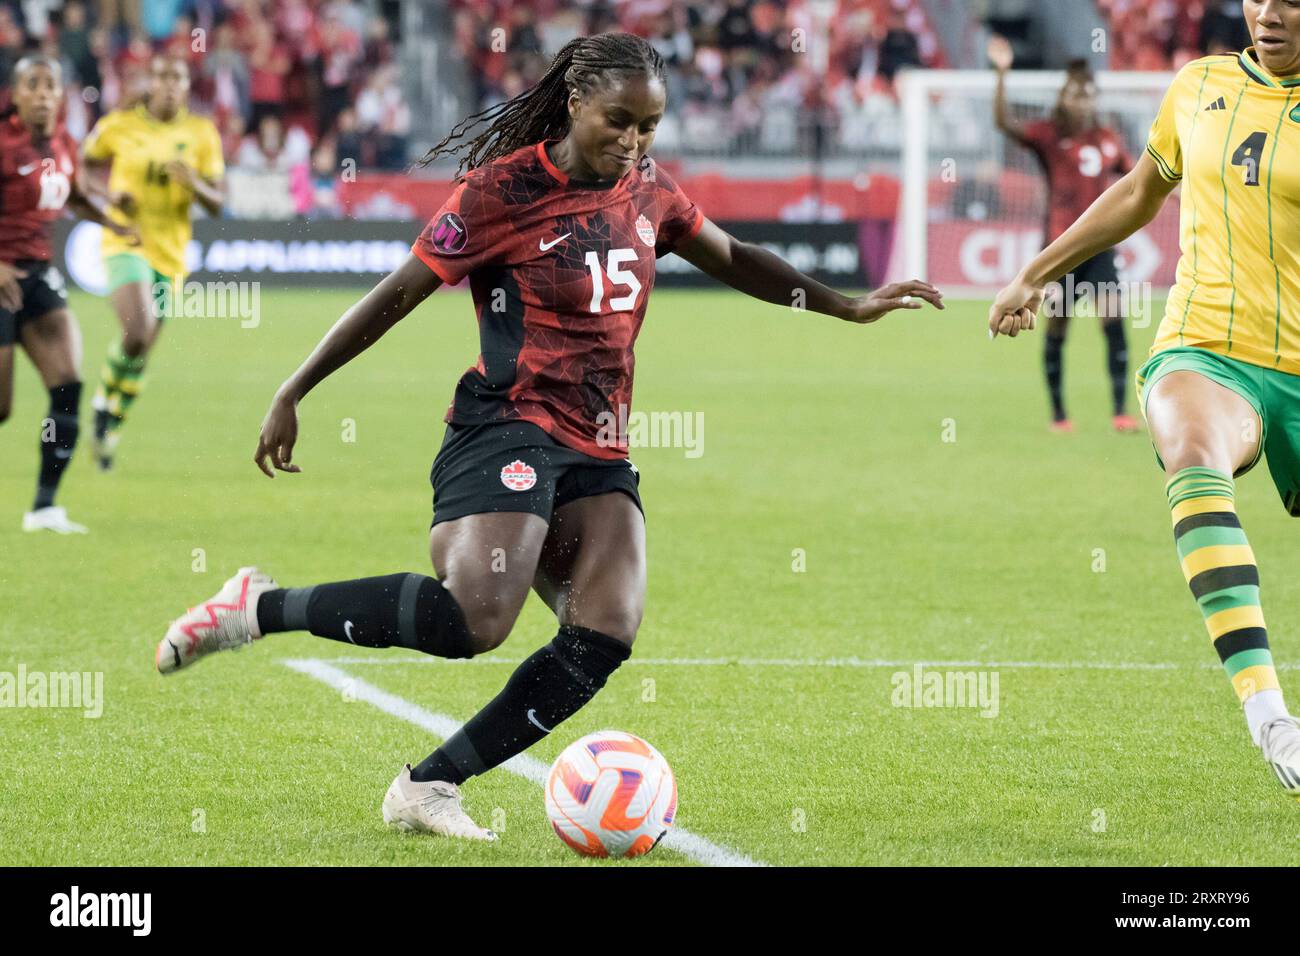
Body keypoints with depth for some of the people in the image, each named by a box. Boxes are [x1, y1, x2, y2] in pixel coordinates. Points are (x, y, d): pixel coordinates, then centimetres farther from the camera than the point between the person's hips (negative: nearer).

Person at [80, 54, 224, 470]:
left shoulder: (202, 134, 1)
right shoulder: (119, 125, -4)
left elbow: (217, 204, 2)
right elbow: (85, 164, 12)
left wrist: (193, 183, -19)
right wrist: (111, 190, -8)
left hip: (170, 252, 3)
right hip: (125, 243, -3)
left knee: (141, 354, 9)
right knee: (136, 335, -25)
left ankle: (110, 428, 31)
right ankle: (105, 395, 4)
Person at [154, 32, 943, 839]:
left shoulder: (649, 189, 11)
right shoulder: (504, 190, -8)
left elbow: (730, 259, 29)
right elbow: (397, 296, -4)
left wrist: (848, 307, 26)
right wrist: (292, 395, -2)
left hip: (599, 455, 7)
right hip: (508, 431, -7)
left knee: (606, 631, -17)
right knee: (476, 615, -30)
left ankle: (428, 788, -11)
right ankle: (259, 609, -14)